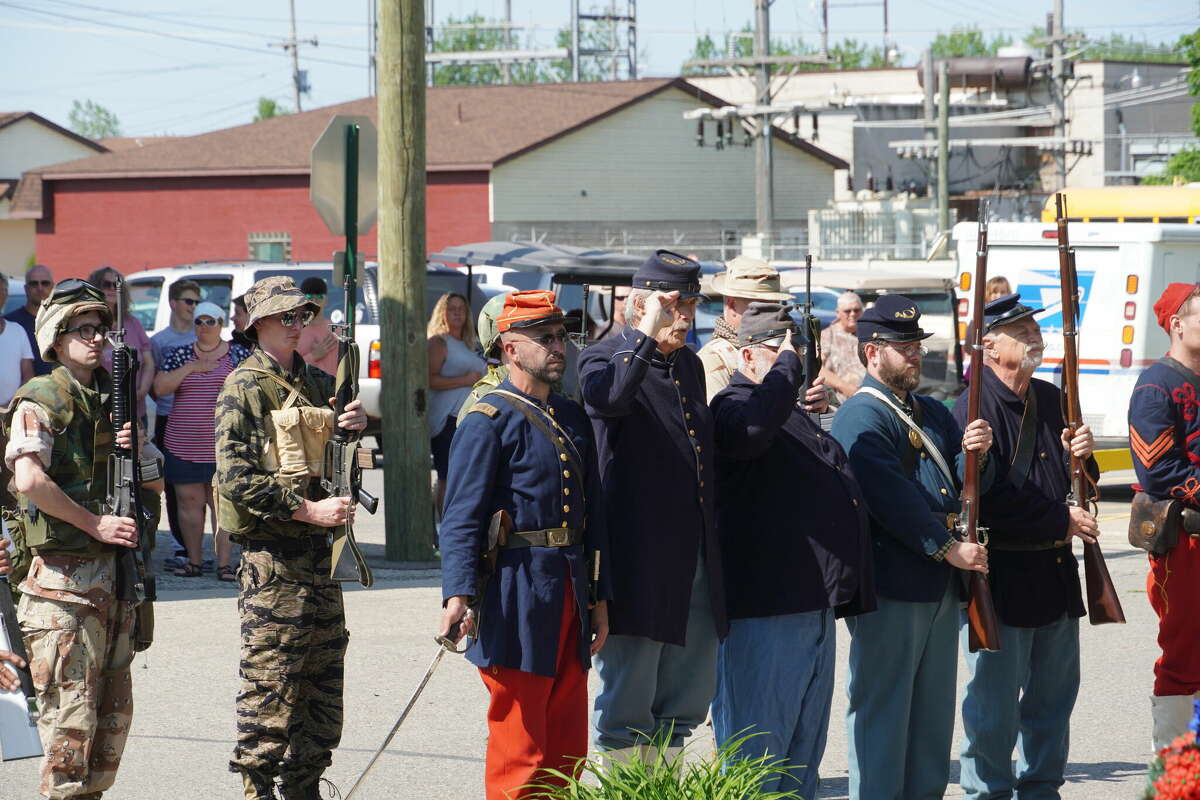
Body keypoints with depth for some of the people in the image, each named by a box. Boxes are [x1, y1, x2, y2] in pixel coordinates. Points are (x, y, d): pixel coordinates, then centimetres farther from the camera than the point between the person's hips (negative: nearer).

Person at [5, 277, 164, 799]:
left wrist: (132, 452, -1)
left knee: (114, 711, 11)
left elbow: (156, 482, 21)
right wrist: (96, 524, -18)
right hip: (64, 576, -7)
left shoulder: (114, 401, 15)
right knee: (71, 712, -7)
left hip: (115, 573, 7)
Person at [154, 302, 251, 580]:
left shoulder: (238, 355, 5)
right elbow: (160, 388, -1)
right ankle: (194, 560, 11)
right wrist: (190, 368, -9)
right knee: (189, 501, 3)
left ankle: (224, 563, -4)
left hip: (223, 444, -2)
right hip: (183, 443, 2)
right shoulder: (178, 355, 10)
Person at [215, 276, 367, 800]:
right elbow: (236, 478, -16)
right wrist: (309, 510, -20)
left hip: (318, 552, 7)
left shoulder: (316, 382, 14)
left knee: (323, 683, 11)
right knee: (270, 685, -5)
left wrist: (356, 423, -2)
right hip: (272, 556, -7)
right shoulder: (244, 388, -8)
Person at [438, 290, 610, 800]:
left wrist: (599, 598, 16)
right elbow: (462, 516, -14)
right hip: (518, 596, -7)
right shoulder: (489, 421, -8)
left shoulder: (573, 419, 15)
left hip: (569, 597, 7)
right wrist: (459, 592, -25)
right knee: (518, 750, -3)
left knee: (568, 749, 10)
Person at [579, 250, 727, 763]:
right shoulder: (604, 359, -6)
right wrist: (648, 335, -24)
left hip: (697, 561, 7)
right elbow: (613, 397, -32)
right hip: (639, 561, -7)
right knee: (626, 702, -2)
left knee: (686, 700, 12)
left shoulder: (691, 365, 17)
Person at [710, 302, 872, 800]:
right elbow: (752, 429, -34)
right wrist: (788, 367, -23)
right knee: (756, 745, -6)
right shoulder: (735, 404, -8)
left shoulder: (794, 414, 22)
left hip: (814, 605, 10)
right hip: (765, 608, -10)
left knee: (804, 749, 15)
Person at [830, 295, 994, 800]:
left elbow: (971, 484, 14)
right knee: (883, 706, -3)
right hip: (890, 587, -8)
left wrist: (975, 453, -8)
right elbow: (891, 497, -19)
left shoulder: (933, 414, 18)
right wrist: (947, 547, -20)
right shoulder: (860, 417, -10)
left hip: (940, 586, 8)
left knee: (933, 710, 13)